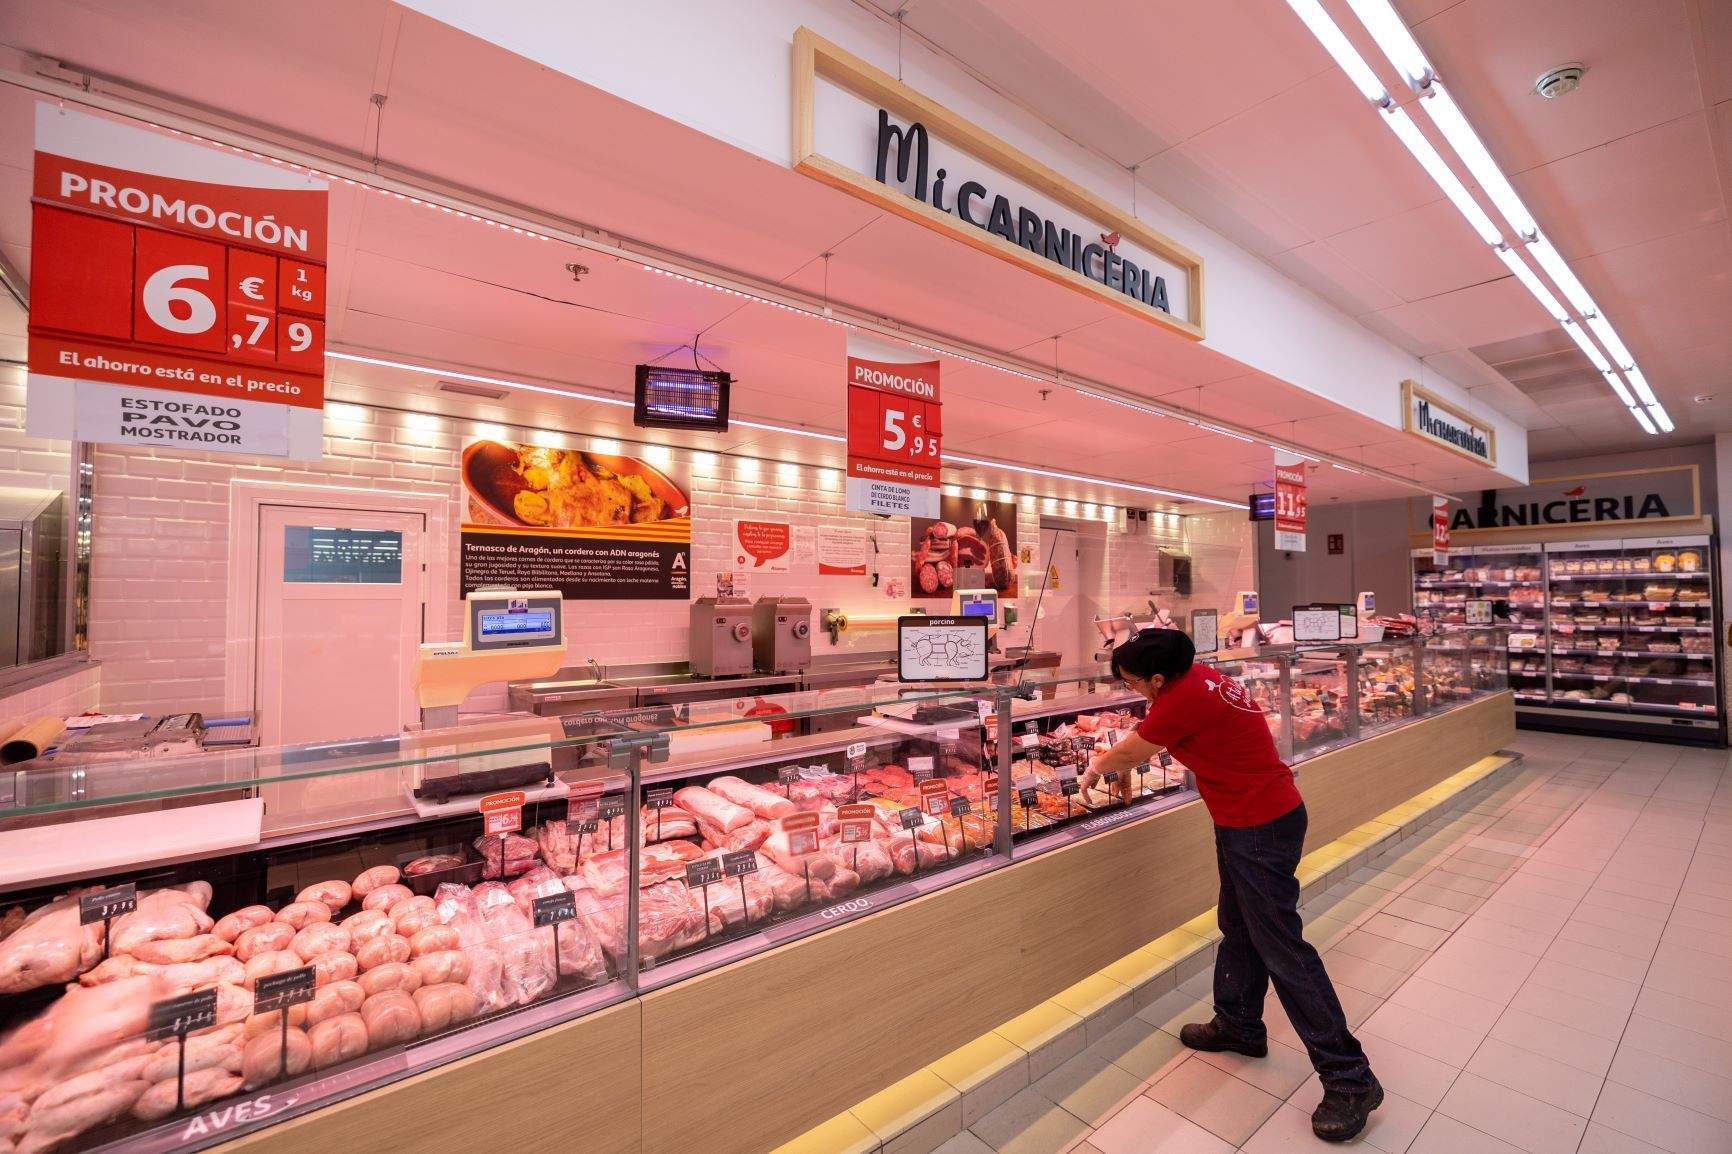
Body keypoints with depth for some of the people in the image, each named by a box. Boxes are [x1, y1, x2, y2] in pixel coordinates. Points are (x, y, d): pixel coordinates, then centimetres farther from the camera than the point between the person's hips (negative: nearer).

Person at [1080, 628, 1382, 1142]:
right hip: (1243, 824, 10)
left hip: (1262, 828, -10)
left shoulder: (1184, 699, -28)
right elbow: (1152, 733, 18)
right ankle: (1238, 1025, 38)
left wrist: (1097, 768, 8)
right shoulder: (1199, 675, 0)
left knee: (1281, 949, 1)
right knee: (1237, 928, 21)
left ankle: (1350, 1079, 14)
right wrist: (1122, 765, 21)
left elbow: (1126, 752, -12)